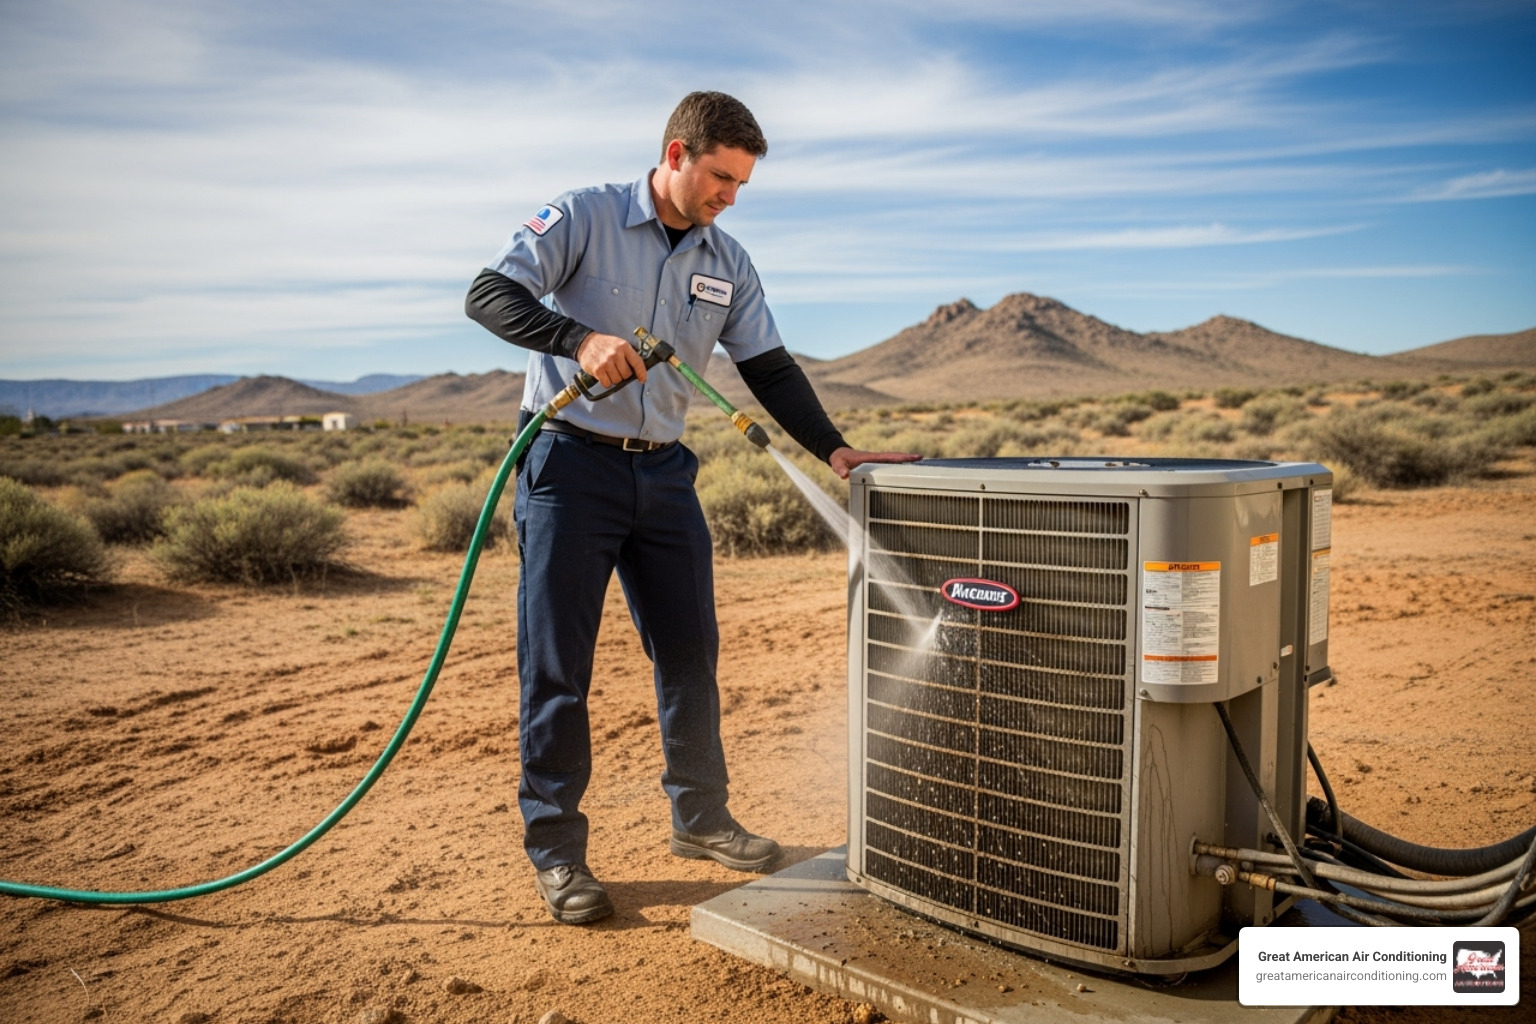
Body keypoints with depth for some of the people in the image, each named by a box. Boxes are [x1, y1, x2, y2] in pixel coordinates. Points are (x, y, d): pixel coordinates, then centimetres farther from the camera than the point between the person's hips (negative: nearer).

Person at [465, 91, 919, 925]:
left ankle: (699, 817, 26)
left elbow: (770, 367, 9)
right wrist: (581, 339, -29)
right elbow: (488, 296, -13)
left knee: (690, 650, 9)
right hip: (570, 463, -5)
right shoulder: (584, 217, -4)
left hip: (663, 473, 6)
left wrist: (835, 451, -2)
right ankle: (554, 852, 10)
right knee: (556, 662, -2)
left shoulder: (727, 263, 10)